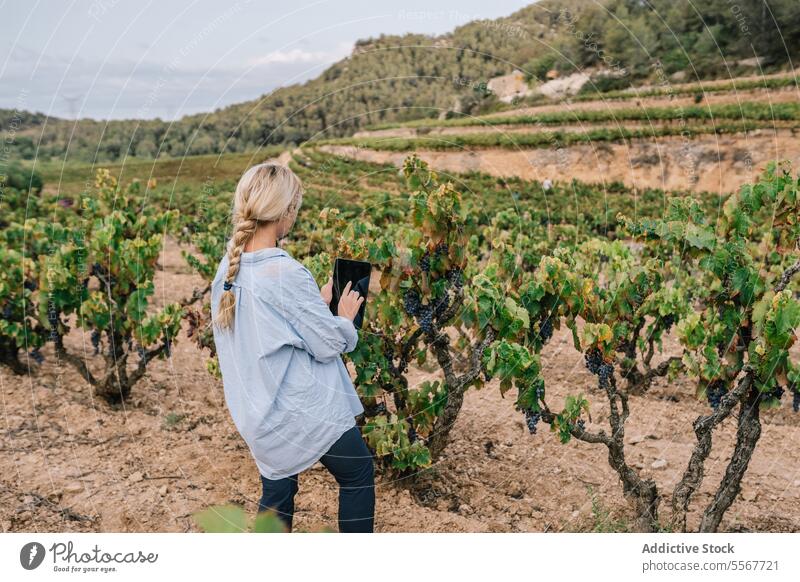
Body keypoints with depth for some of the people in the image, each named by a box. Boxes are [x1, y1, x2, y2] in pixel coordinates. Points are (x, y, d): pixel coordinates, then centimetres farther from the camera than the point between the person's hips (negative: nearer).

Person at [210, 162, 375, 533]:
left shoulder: (228, 267, -1)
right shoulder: (287, 274, -25)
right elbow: (329, 344, -17)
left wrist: (319, 304, 10)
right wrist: (345, 317, 3)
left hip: (259, 414, 7)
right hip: (305, 411, -7)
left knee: (276, 493, 20)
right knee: (358, 474, 15)